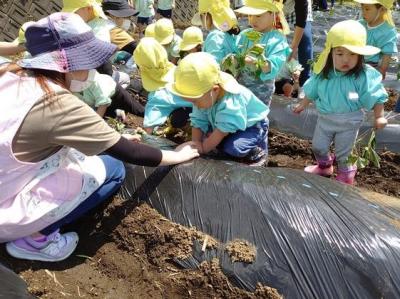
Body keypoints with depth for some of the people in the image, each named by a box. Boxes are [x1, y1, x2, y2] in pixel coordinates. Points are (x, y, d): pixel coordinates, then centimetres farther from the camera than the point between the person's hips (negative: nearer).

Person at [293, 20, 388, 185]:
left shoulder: (364, 76, -22)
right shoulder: (323, 74, -11)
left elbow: (375, 97, -14)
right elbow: (311, 92, 6)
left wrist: (379, 116, -14)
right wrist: (302, 105, 16)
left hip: (349, 121, -4)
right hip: (325, 118, 4)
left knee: (343, 153, 10)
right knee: (318, 147, 19)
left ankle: (346, 177, 35)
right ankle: (324, 166, 48)